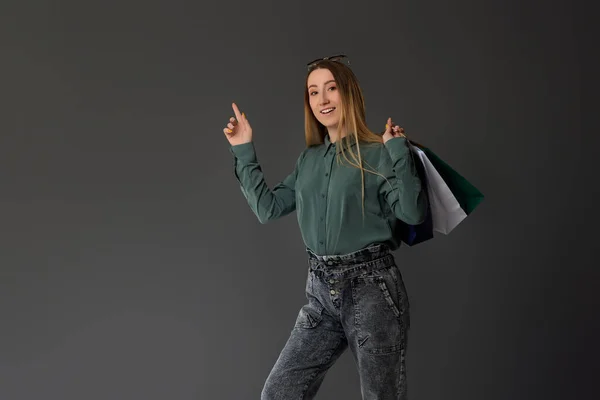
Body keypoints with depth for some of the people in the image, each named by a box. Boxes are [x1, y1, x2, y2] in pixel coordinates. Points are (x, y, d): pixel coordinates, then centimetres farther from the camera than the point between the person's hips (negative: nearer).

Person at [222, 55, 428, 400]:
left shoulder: (378, 153, -5)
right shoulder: (309, 160, 12)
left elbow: (414, 213, -15)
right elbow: (268, 208, 13)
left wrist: (399, 150, -20)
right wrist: (244, 152, 13)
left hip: (371, 286, -5)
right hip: (322, 291, 5)